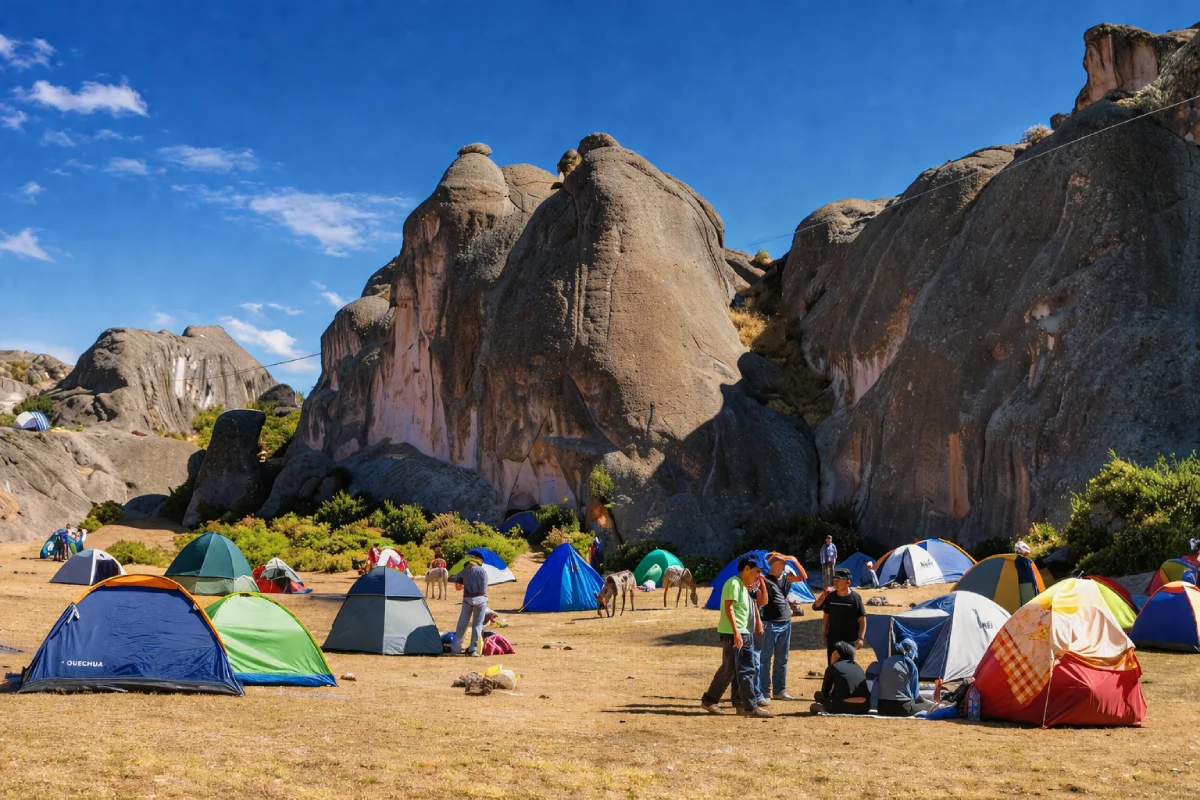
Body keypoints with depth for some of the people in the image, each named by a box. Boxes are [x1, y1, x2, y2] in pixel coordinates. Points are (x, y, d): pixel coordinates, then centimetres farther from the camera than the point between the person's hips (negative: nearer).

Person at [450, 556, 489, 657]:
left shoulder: (464, 571, 9)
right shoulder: (483, 571, 4)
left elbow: (457, 586, 8)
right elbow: (484, 589, -2)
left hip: (467, 599, 2)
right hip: (480, 599, -2)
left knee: (462, 624, 11)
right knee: (477, 625, 4)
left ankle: (456, 648, 15)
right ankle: (473, 650, 3)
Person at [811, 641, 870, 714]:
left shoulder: (832, 667, 8)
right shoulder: (858, 667, 21)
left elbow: (824, 692, 13)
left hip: (844, 706, -4)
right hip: (864, 707, 4)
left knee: (818, 695, 18)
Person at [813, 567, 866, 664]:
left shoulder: (855, 598, -13)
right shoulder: (830, 597, 0)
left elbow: (862, 619, -9)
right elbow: (826, 617, 9)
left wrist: (860, 638, -15)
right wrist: (823, 635, 9)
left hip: (849, 639, -4)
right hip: (832, 638, 4)